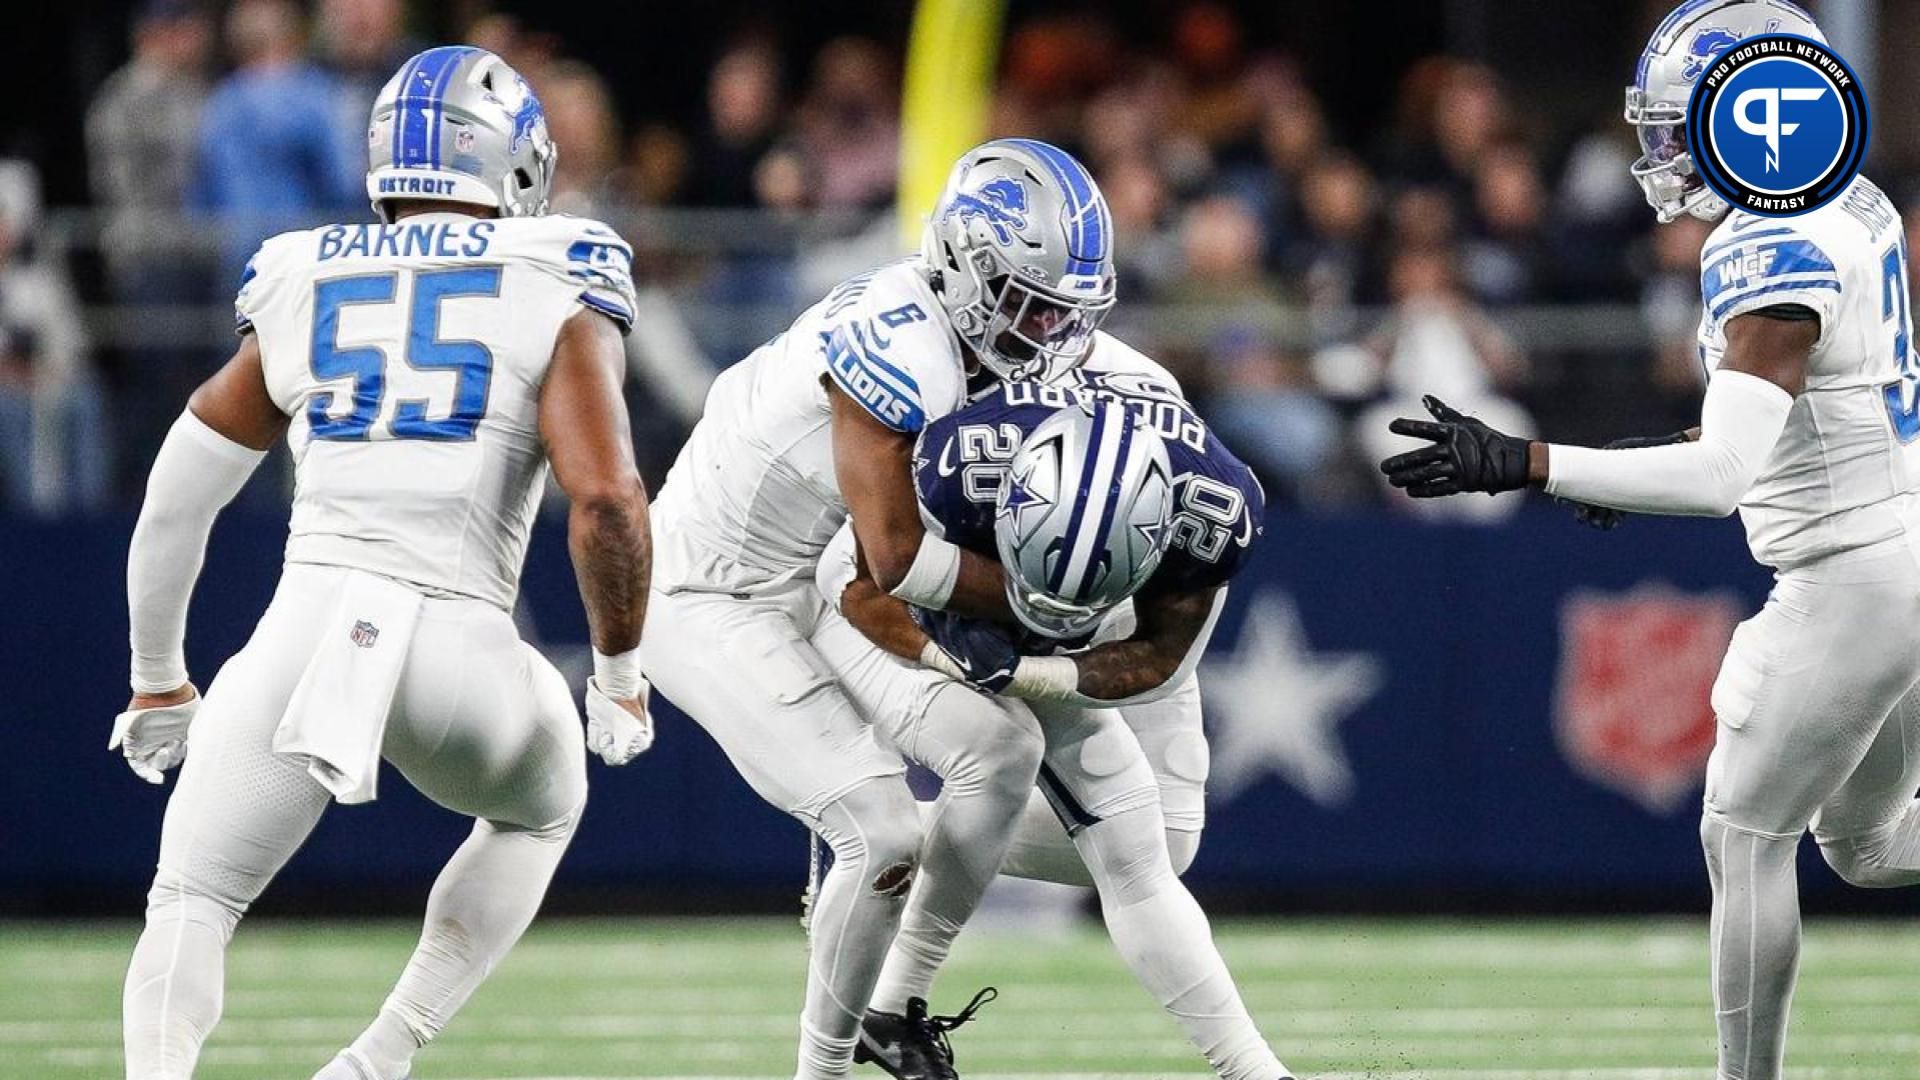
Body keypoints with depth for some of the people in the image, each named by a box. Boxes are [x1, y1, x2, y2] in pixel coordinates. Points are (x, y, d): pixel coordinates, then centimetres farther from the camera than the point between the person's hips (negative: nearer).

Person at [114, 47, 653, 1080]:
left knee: (190, 903, 11)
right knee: (539, 811, 30)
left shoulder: (300, 297, 16)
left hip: (302, 631, 1)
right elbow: (606, 503, -7)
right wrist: (619, 674, 8)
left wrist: (157, 678, 33)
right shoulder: (555, 300, 5)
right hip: (462, 647, -1)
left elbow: (175, 501, 20)